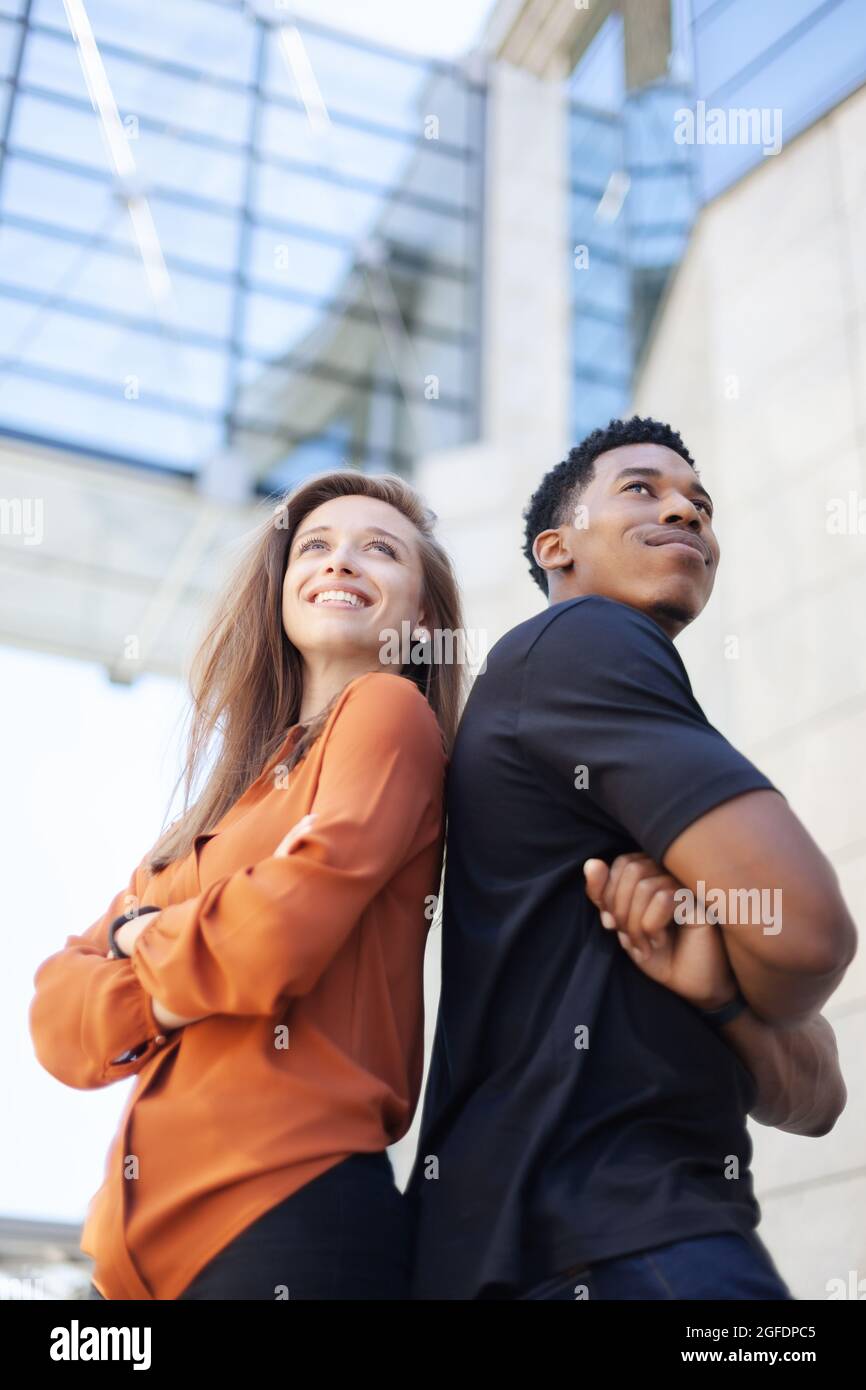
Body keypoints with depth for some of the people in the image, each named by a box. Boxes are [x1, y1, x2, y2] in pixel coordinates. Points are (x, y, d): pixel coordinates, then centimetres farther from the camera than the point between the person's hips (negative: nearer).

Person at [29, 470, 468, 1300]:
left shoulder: (389, 710, -3)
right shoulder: (234, 798, 17)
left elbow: (284, 934, -19)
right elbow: (59, 1018, 11)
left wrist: (145, 942, 2)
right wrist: (161, 993, -11)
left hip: (285, 1211, -7)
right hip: (143, 1230, 7)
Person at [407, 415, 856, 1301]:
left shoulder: (668, 804, 22)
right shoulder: (575, 640, -5)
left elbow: (813, 1099, 12)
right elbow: (809, 929, -17)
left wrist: (718, 988, -8)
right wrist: (737, 991, 5)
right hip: (609, 1240, -9)